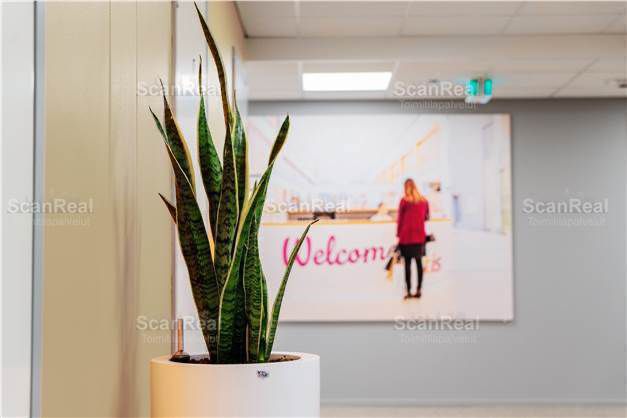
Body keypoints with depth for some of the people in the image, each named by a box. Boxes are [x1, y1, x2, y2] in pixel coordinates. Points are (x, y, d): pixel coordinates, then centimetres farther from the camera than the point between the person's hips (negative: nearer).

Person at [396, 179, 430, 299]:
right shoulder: (424, 201, 4)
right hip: (420, 236, 4)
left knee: (407, 263, -1)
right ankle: (418, 290, 12)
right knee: (419, 262, 10)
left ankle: (409, 291, -2)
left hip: (406, 236, -4)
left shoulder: (404, 201, -8)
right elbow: (427, 217, 12)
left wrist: (398, 234, 4)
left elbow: (400, 219, -6)